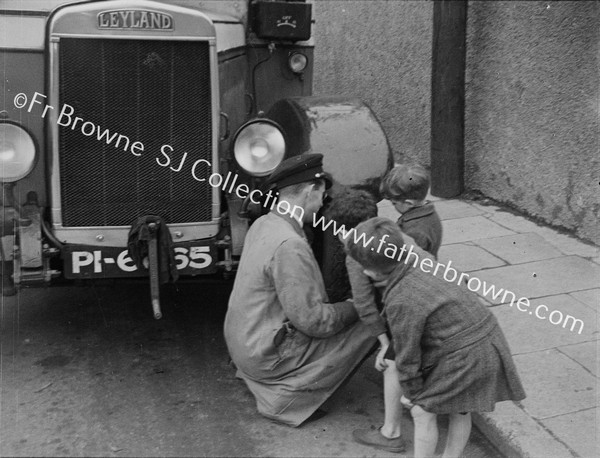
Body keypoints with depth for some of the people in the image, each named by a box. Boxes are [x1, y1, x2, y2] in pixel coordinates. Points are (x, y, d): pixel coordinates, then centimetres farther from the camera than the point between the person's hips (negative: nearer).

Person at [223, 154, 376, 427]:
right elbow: (312, 320, -23)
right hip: (268, 357, -9)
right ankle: (285, 397, -1)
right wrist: (354, 307, -7)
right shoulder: (289, 245, -27)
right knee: (369, 328, -7)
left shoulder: (263, 224, 3)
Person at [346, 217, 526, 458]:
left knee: (422, 411, 7)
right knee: (459, 411, 25)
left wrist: (411, 392, 4)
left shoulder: (401, 301, -23)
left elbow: (408, 354, -12)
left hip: (464, 356, -9)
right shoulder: (420, 260, 2)